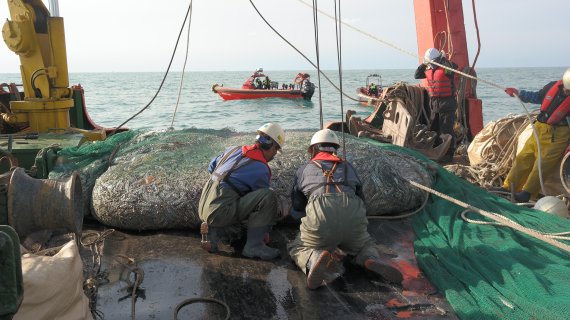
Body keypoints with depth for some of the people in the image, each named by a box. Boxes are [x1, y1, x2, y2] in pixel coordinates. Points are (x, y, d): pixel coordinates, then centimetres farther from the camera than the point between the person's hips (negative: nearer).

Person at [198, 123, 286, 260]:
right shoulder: (261, 170, -8)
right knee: (269, 196, -18)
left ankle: (213, 231, 5)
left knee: (235, 233, 35)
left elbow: (211, 167, 28)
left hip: (204, 209, 9)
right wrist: (265, 231, 17)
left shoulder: (234, 150, 13)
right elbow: (264, 200, 3)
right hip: (220, 211, -9)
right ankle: (253, 246, -10)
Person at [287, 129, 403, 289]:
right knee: (366, 244, 31)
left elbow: (296, 208, 32)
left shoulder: (304, 168, 27)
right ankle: (372, 260, -6)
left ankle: (316, 259, -17)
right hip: (353, 214, 3)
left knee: (298, 249, 19)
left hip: (320, 214, -2)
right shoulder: (348, 166, 31)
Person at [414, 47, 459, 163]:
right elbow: (417, 75, 6)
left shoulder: (445, 68, -10)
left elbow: (454, 67, -30)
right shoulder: (428, 70, 10)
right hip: (433, 103, 7)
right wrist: (423, 64, -1)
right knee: (433, 129, 14)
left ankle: (449, 153, 2)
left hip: (446, 103, -7)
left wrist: (444, 59, -22)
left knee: (446, 130, -5)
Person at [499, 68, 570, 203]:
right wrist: (518, 93, 10)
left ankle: (526, 193, -9)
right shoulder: (553, 86, 1)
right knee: (523, 157, 4)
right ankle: (507, 188, 8)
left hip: (557, 135, -5)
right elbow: (537, 97, 19)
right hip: (540, 129, 5)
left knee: (543, 163, -13)